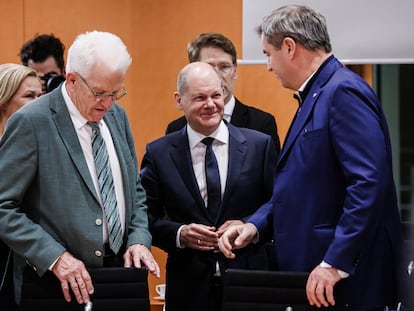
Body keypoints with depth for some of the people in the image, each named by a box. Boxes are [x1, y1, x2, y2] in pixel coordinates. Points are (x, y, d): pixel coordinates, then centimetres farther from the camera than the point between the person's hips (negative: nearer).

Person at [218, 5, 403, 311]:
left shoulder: (343, 91, -14)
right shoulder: (315, 95, 16)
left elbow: (369, 182, -23)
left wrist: (336, 263, -24)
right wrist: (255, 225, 6)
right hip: (309, 272, 9)